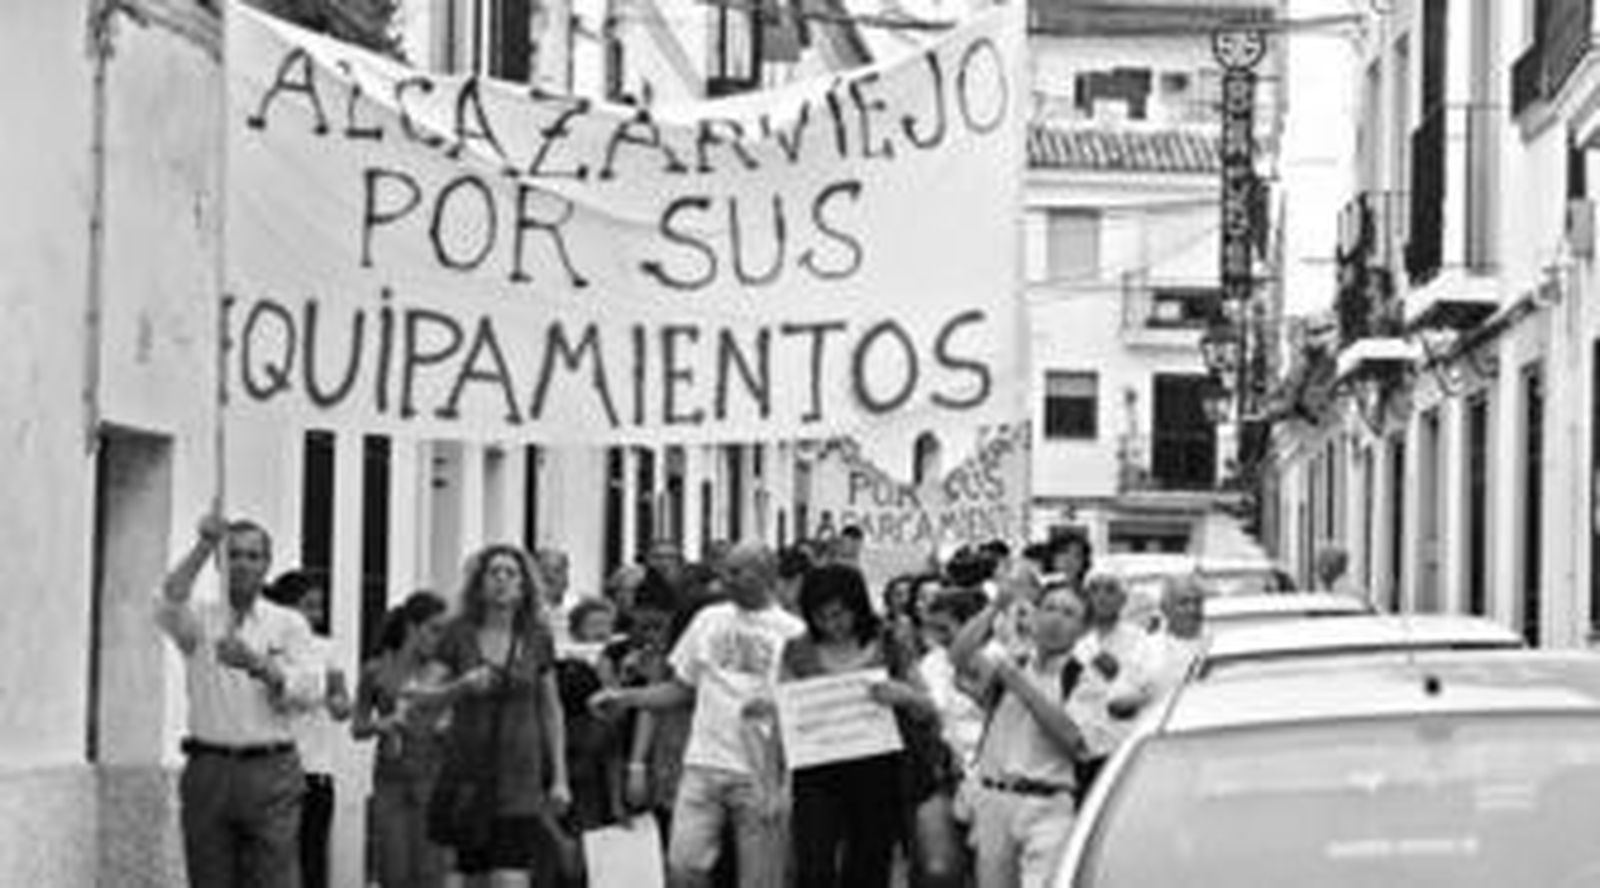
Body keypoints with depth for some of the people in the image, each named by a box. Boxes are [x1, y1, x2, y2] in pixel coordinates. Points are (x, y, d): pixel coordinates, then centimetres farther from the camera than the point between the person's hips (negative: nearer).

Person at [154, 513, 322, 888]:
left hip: (270, 771, -1)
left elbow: (309, 690, -5)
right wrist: (204, 546, -24)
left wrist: (258, 666, -21)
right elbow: (168, 606, -15)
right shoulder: (200, 617, 9)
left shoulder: (288, 624, 8)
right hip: (209, 769, 1)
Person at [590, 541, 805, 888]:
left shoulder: (791, 632, 0)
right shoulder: (709, 620, 12)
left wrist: (775, 706, -21)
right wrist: (624, 697, 7)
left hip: (761, 771, -3)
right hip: (704, 766, 3)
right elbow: (681, 689, 17)